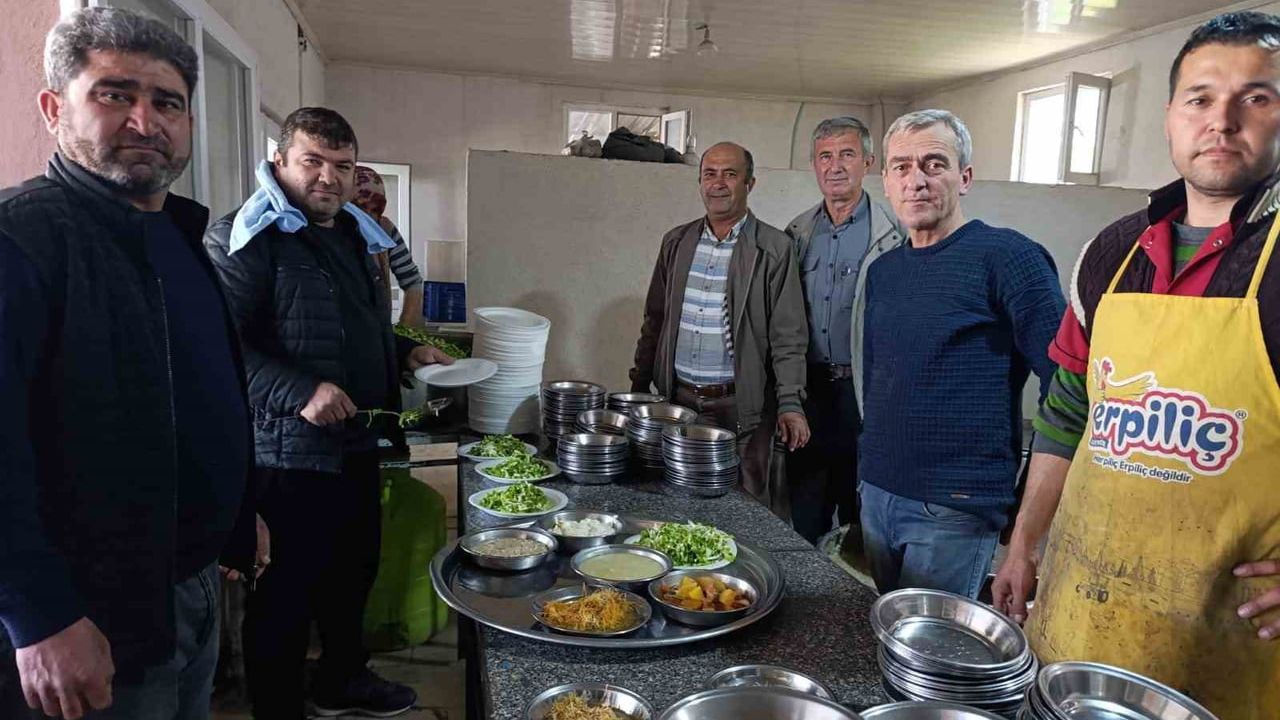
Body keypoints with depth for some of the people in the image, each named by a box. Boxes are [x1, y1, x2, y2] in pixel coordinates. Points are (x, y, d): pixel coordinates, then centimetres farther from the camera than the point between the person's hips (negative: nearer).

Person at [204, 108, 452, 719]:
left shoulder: (354, 234, 14)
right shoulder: (245, 238, -13)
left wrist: (406, 352, 10)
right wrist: (300, 392, -29)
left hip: (357, 444, 9)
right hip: (288, 455, -9)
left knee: (354, 572, 21)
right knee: (289, 593, 5)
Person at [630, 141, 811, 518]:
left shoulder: (774, 249, -4)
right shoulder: (677, 242, 9)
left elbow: (788, 336, -6)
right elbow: (655, 321, 14)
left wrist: (791, 404, -13)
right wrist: (639, 386, 12)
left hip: (741, 406, -4)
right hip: (678, 400, 4)